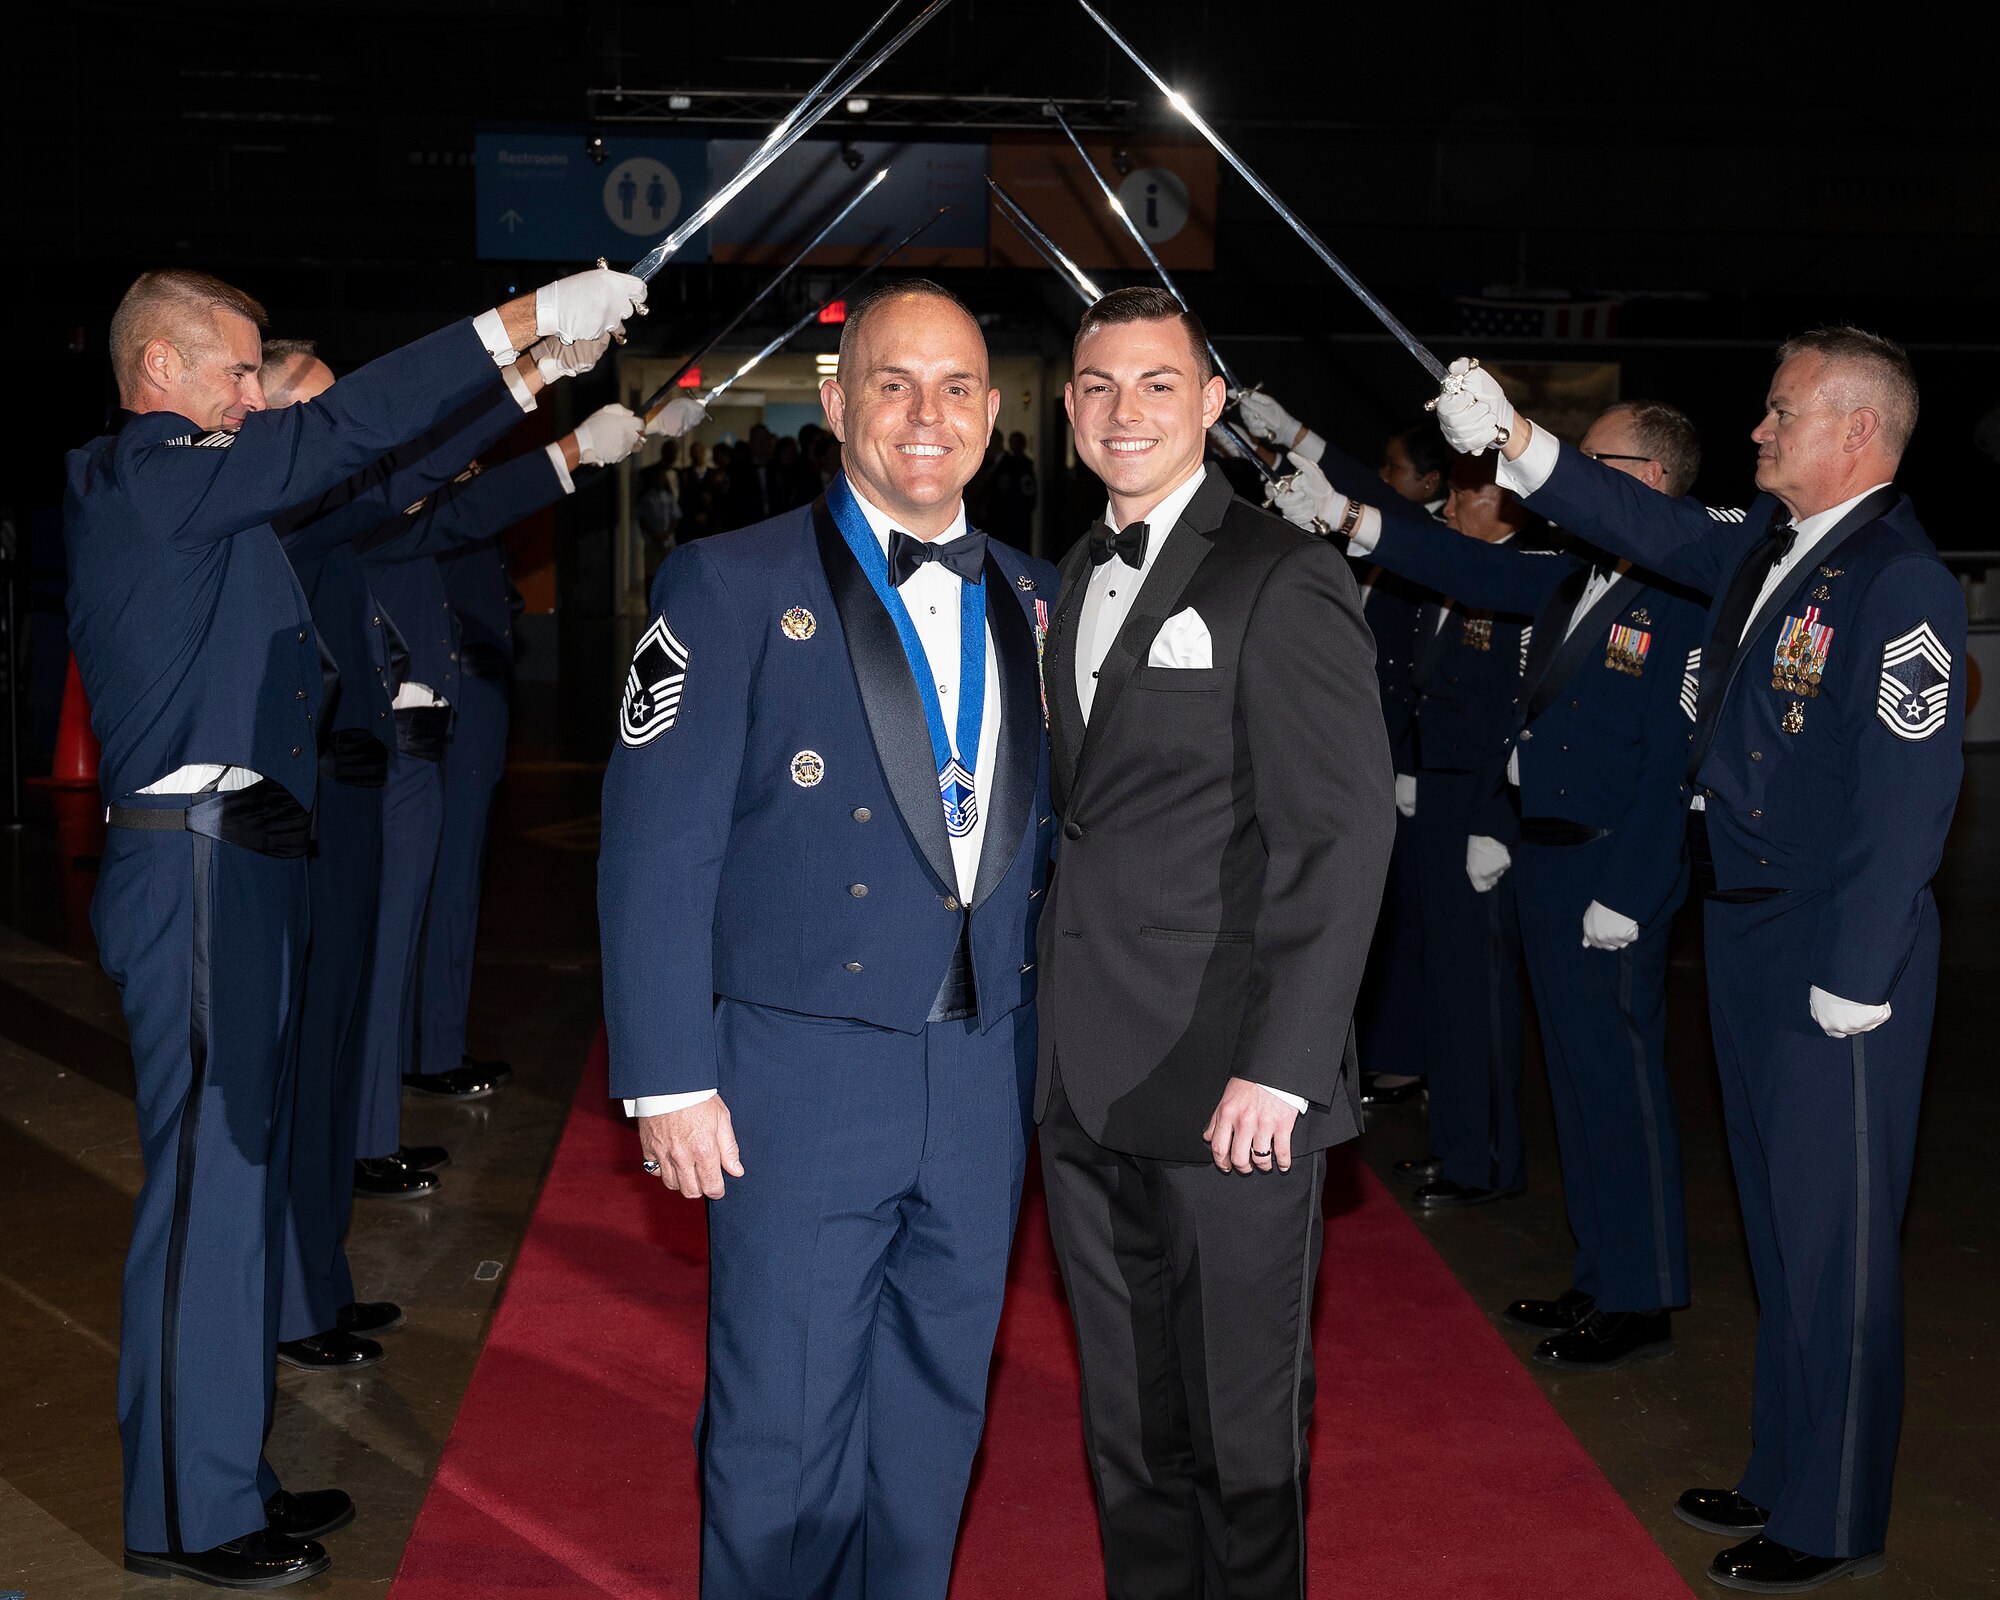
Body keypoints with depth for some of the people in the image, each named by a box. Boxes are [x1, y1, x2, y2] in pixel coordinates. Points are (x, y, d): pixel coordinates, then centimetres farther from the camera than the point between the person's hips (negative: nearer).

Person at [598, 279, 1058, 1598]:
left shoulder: (1031, 599, 10)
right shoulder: (730, 586, -6)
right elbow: (656, 850, -9)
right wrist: (669, 1080, -12)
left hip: (984, 1080, 5)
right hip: (801, 1078, -4)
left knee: (934, 1416, 16)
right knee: (784, 1432, 4)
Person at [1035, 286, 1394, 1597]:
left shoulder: (1285, 580, -9)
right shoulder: (1084, 578, 15)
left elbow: (1343, 832, -15)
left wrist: (1280, 1065, -20)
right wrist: (1059, 1022, 7)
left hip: (1230, 1080, -7)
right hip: (1089, 1088, 7)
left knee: (1242, 1425, 5)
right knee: (1128, 1425, 16)